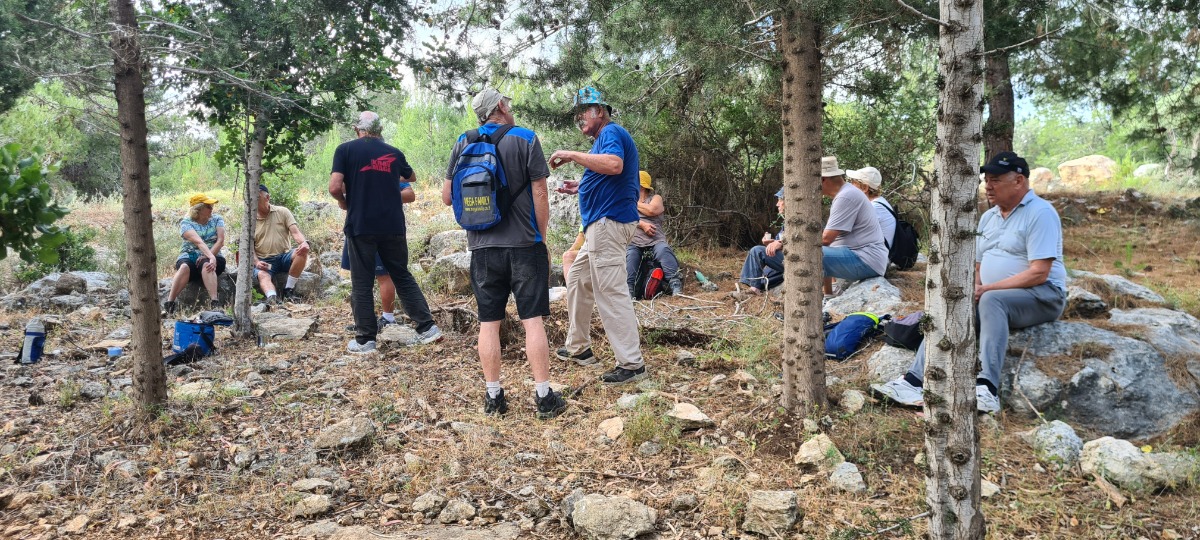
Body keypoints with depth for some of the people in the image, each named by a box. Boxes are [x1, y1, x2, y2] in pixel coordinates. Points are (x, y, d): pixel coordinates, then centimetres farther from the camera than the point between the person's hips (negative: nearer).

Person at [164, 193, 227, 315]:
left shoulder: (217, 219, 9)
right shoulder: (186, 223, -1)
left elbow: (220, 241, -5)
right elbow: (198, 242, -19)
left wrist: (208, 256, -21)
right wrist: (211, 257, -35)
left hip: (212, 256, 0)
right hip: (189, 256, 0)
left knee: (206, 265, -35)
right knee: (184, 266, -35)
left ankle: (216, 303, -50)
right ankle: (169, 305, -38)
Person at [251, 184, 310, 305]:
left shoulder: (282, 212, 5)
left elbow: (295, 232, -5)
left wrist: (304, 242, -29)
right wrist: (256, 262, -14)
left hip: (284, 256, 0)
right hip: (264, 262, 0)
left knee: (302, 251, -29)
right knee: (262, 275, -33)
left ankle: (288, 290, -23)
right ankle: (272, 298, -60)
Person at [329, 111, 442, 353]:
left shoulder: (346, 149, -2)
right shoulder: (393, 152, 9)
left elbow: (334, 188, -12)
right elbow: (411, 177, 29)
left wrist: (343, 202, 9)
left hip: (360, 226, -3)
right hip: (393, 226, 3)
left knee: (361, 283, 6)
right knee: (403, 277, 14)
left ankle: (365, 339, 8)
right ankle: (427, 327, 11)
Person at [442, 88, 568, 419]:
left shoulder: (463, 143, 5)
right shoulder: (525, 139, -3)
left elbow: (447, 197, 7)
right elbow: (540, 195, -6)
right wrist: (541, 237, 5)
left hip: (482, 247, 3)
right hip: (524, 244, -3)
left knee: (489, 323, 8)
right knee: (533, 320, 2)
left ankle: (493, 397, 13)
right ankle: (544, 397, 5)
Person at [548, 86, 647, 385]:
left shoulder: (611, 132, -8)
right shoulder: (603, 138, 23)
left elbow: (614, 164, -29)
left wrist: (572, 155, -23)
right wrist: (580, 188, 21)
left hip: (608, 223, -11)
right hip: (601, 225, 11)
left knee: (610, 292, -12)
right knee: (577, 281, 19)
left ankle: (632, 364, -9)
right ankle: (578, 347, 28)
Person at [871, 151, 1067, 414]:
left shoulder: (1040, 213, -9)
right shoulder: (988, 218, 17)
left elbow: (1038, 273, -18)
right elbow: (979, 267, 19)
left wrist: (987, 289, -19)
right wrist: (974, 289, -4)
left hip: (1043, 296, -7)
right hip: (989, 296, 7)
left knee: (991, 300, -36)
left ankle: (987, 389, -44)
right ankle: (914, 381, -30)